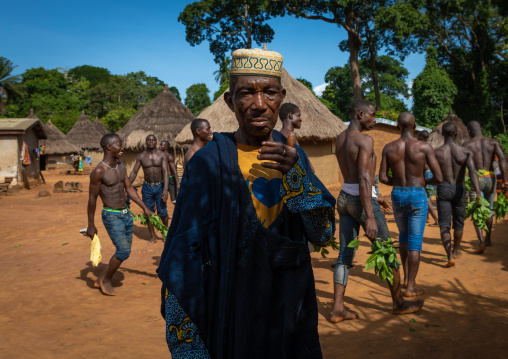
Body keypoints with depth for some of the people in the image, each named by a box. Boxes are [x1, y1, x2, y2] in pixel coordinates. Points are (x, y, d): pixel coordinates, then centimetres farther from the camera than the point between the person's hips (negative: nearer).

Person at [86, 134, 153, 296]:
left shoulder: (121, 166, 8)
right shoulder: (99, 172, -14)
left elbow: (129, 188, 16)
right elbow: (92, 199, -10)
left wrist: (145, 208, 13)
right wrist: (91, 225, -7)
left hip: (126, 214, 8)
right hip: (111, 216, -8)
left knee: (125, 250, 11)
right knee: (123, 250, -10)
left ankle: (102, 278, 27)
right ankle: (105, 280, 12)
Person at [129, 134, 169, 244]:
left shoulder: (162, 155, -6)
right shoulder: (141, 156, -1)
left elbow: (165, 172, -12)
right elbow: (134, 172, 3)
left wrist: (165, 189, -23)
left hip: (160, 186, -2)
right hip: (147, 187, 2)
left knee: (162, 212, 0)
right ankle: (153, 236, 20)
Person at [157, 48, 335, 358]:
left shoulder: (293, 155, -1)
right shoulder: (209, 162, -15)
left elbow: (324, 233, -5)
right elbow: (182, 260, -14)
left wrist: (295, 174, -21)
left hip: (291, 308, 5)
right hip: (232, 315, -4)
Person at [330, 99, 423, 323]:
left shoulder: (340, 140, 11)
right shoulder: (365, 140, -16)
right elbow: (364, 178, -24)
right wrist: (370, 217, -27)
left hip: (344, 198, 8)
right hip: (363, 200, -8)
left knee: (345, 255, 7)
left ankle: (337, 309, 5)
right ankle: (399, 303, 23)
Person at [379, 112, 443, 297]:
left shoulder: (389, 148, -1)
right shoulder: (424, 147, -10)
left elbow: (382, 177, -1)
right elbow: (439, 178, -11)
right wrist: (424, 181, 10)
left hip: (397, 195, 4)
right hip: (417, 196, -3)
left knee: (403, 235, 24)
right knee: (415, 242, 3)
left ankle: (406, 276, 31)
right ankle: (410, 287, 5)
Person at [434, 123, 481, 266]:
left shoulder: (436, 153, -7)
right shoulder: (466, 152, -6)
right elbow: (473, 172, -21)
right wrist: (478, 194, -29)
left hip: (443, 189, -1)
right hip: (459, 190, 2)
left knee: (444, 225, 1)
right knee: (458, 223, 21)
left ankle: (450, 256, -13)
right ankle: (455, 251, 39)